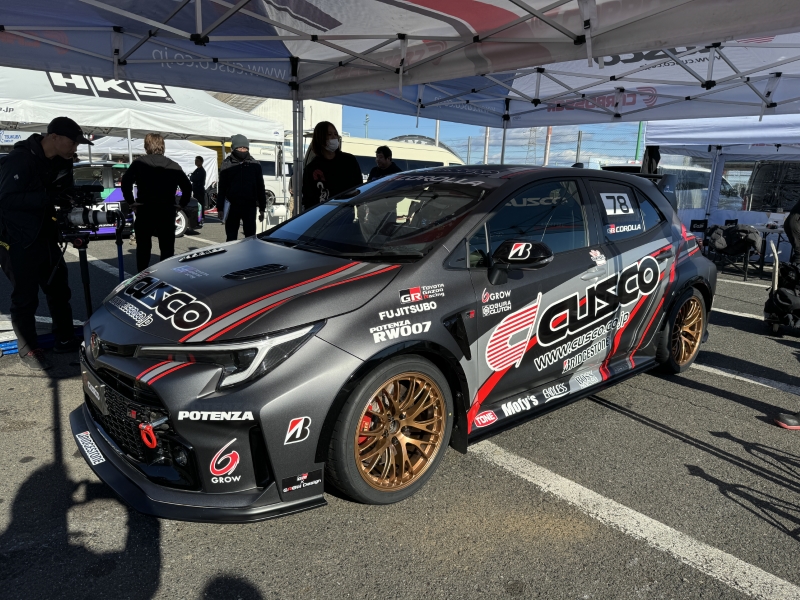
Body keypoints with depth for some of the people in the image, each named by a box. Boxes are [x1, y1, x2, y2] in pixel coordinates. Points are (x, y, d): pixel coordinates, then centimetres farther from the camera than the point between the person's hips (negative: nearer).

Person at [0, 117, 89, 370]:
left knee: (59, 289, 13)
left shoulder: (62, 162, 3)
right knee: (25, 297, 1)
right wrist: (48, 197, -33)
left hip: (46, 237, 8)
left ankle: (65, 340, 27)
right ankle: (28, 350, 14)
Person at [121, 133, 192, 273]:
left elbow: (125, 182, -7)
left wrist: (130, 202, 3)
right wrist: (183, 204, 14)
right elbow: (187, 187, 6)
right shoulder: (174, 165, 8)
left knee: (143, 248, 9)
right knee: (167, 248, 10)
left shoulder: (140, 163, 1)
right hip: (167, 211, 2)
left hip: (144, 210, -1)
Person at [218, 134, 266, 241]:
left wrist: (262, 209, 4)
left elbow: (260, 187, 7)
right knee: (231, 237, 6)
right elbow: (222, 187, 5)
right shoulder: (227, 164, 4)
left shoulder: (255, 164, 5)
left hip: (250, 206, 0)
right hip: (232, 206, 0)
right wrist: (220, 208, 1)